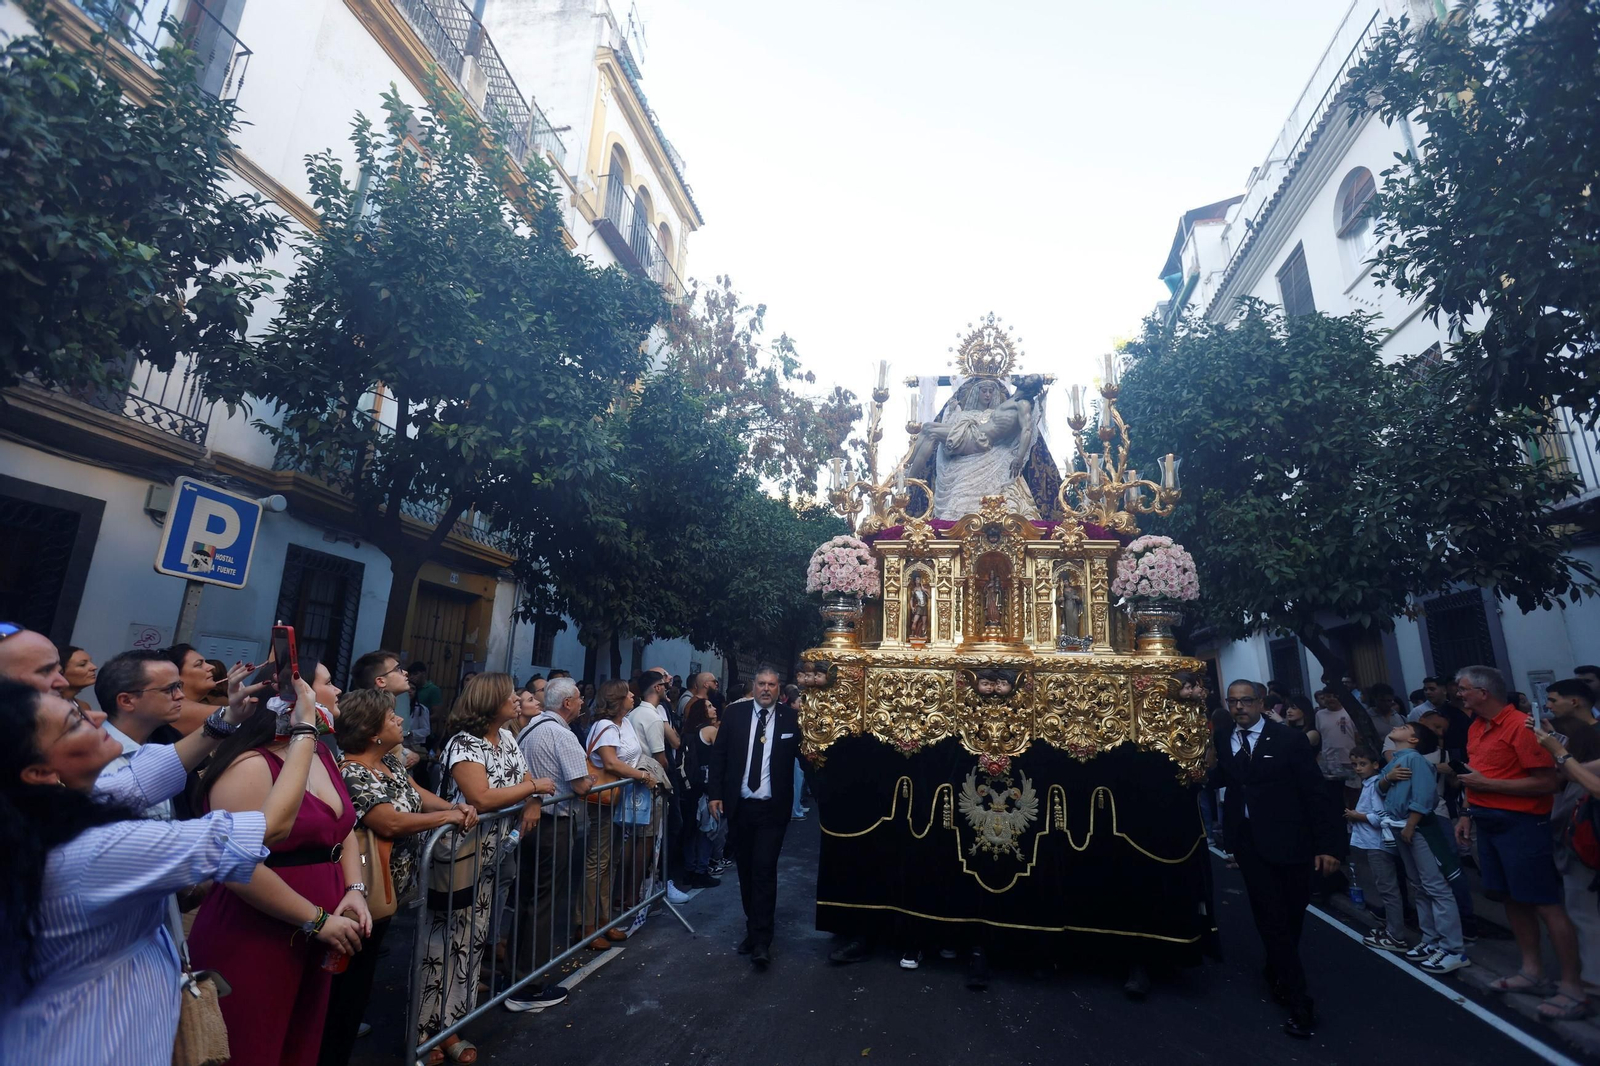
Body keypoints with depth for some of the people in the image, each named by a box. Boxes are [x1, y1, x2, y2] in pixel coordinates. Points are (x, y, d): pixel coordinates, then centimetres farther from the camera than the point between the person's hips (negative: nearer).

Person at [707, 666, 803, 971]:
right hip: (739, 806, 3)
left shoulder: (790, 718, -5)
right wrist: (714, 793, -3)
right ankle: (753, 928, 33)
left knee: (764, 871, -5)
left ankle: (761, 942, 6)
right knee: (745, 870, 15)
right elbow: (719, 754, 1)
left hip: (772, 809, -3)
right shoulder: (735, 712, -2)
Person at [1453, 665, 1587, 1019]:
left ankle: (1572, 989, 9)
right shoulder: (1476, 728, 9)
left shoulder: (1521, 725, -17)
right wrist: (1469, 813, 10)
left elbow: (1548, 782, -18)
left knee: (1547, 905, -1)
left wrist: (1487, 784, -18)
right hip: (1488, 823, 8)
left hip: (1520, 824, -8)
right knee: (1512, 898, 15)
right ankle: (1532, 971, 26)